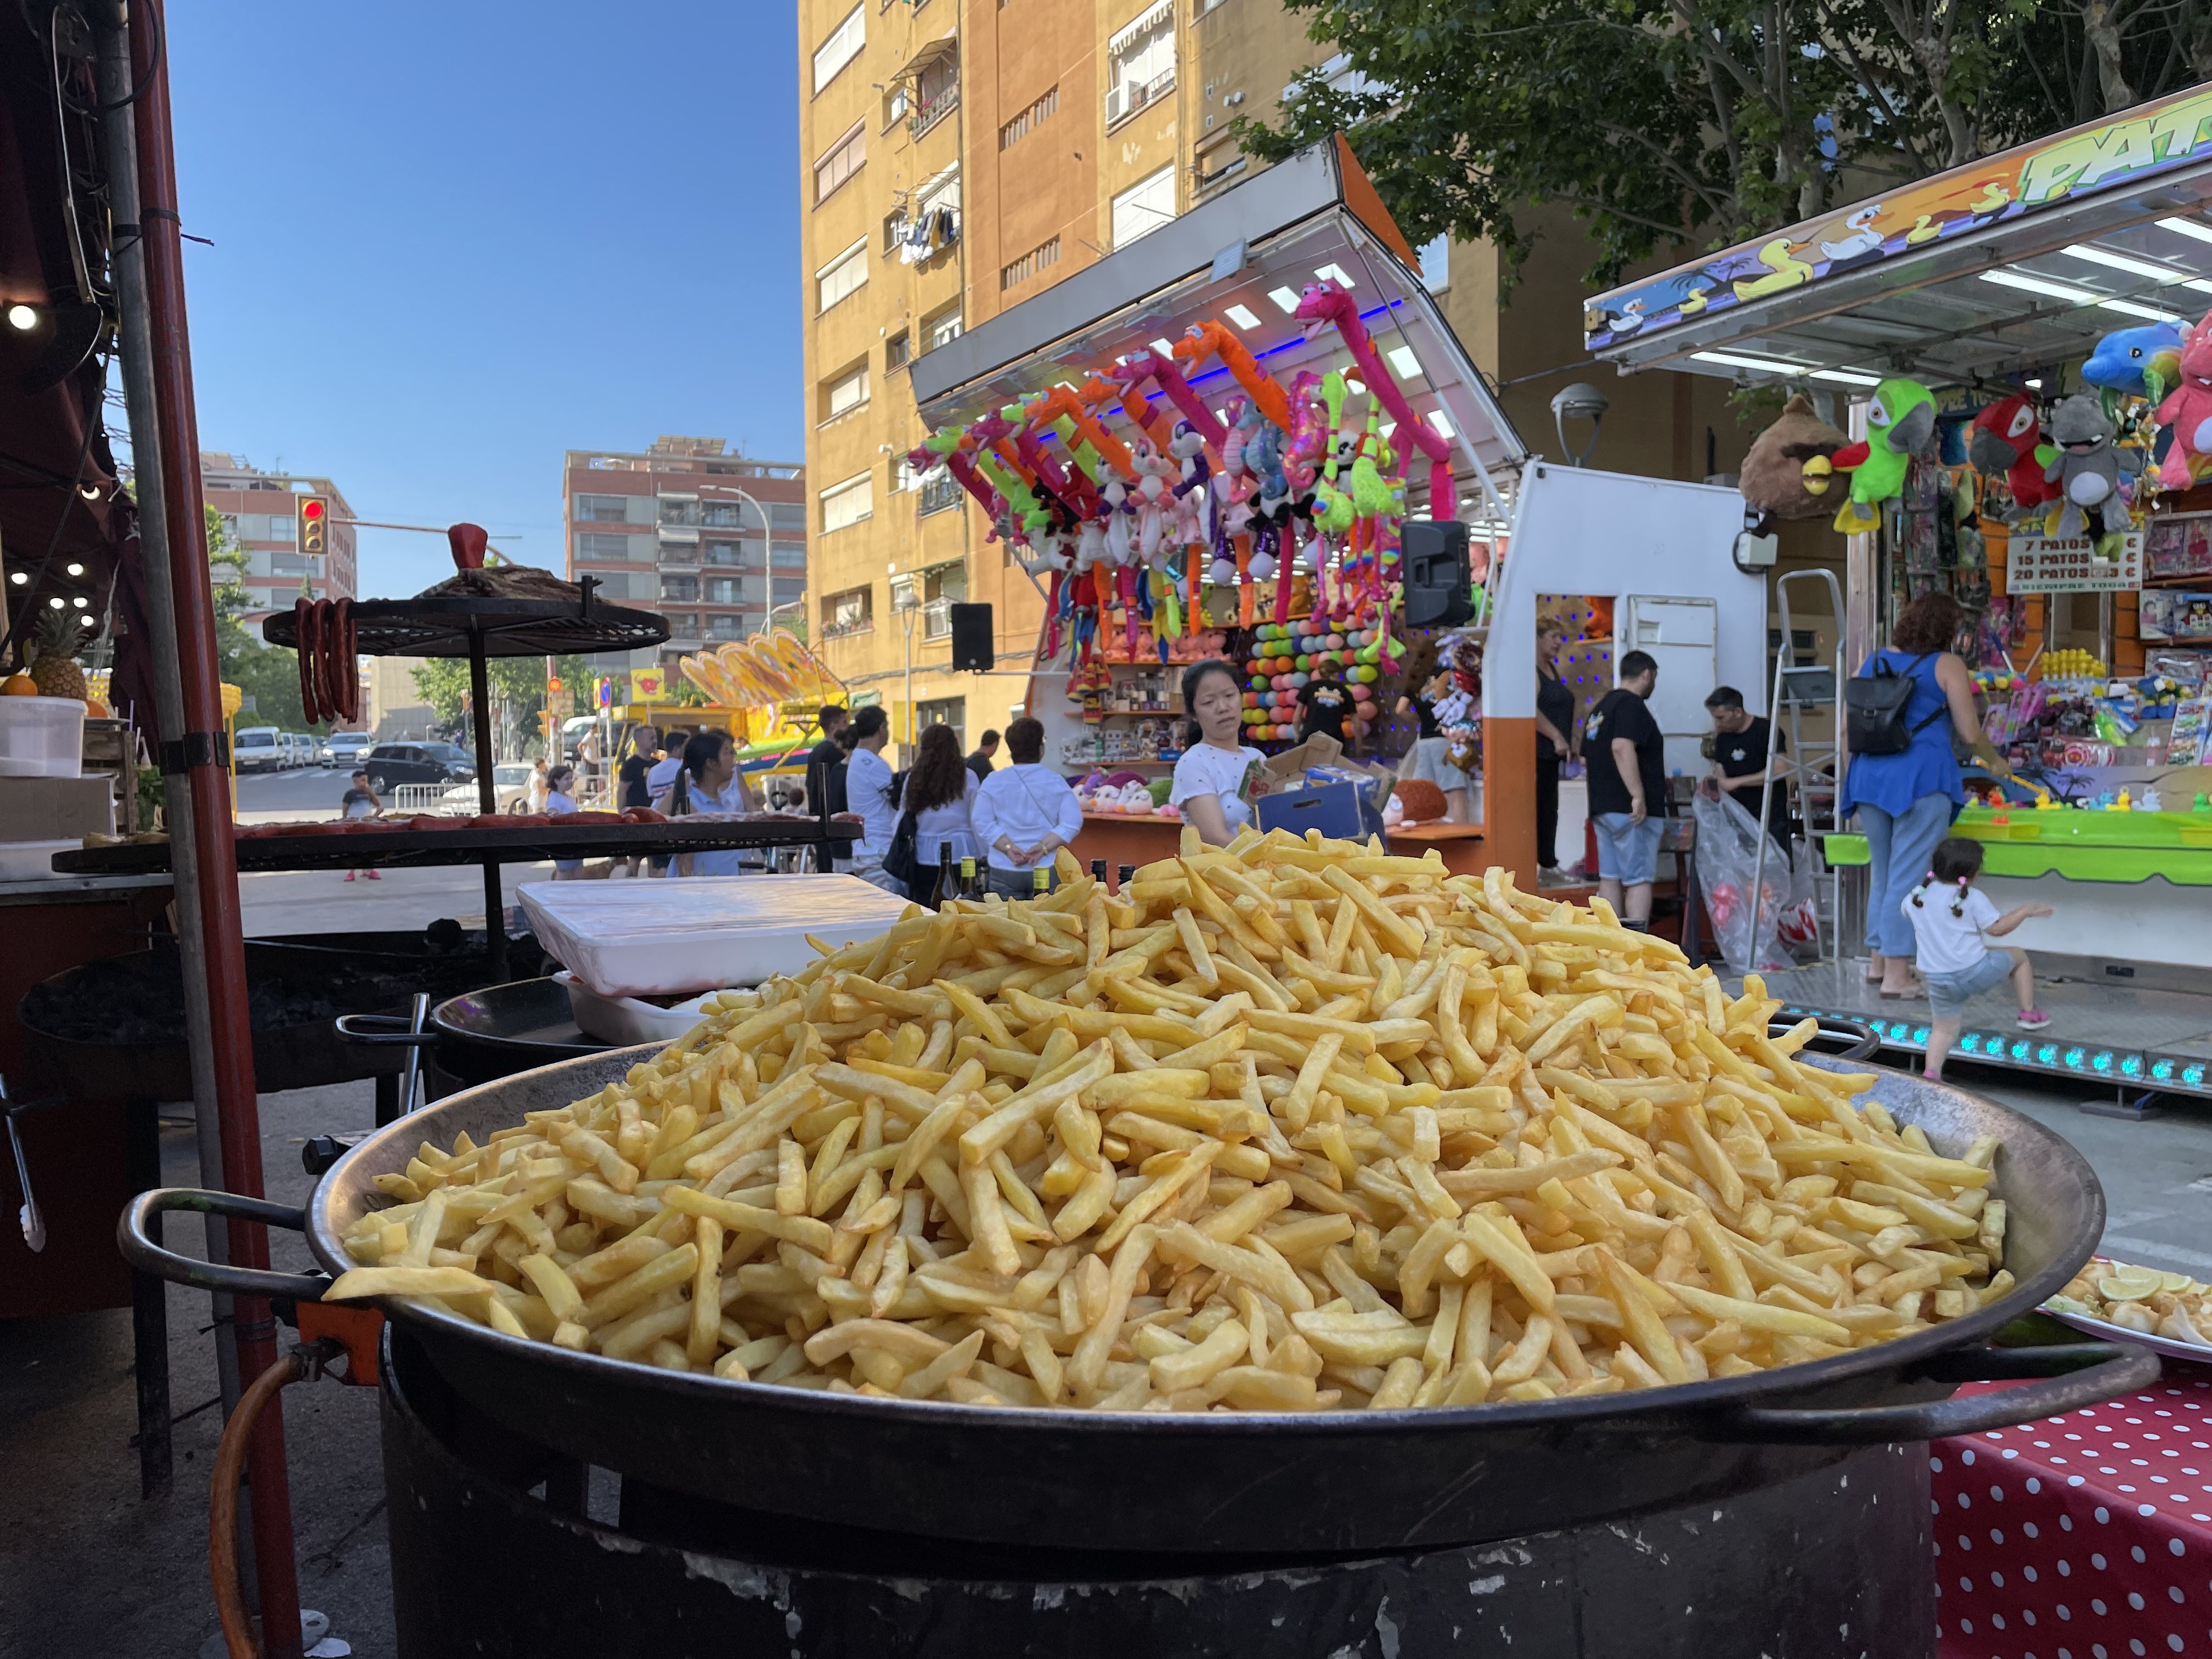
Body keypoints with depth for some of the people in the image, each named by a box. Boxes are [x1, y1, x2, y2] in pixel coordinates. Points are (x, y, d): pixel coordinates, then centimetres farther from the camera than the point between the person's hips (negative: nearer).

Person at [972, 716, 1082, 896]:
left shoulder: (993, 781, 1)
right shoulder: (1056, 781, 0)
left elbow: (982, 821, -7)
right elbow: (1072, 822, -8)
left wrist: (1009, 848, -11)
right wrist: (1044, 848, -11)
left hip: (1004, 870, 1)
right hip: (1048, 870, 0)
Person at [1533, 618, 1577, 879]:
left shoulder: (1551, 667, 18)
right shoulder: (1531, 669, -12)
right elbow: (1531, 709, -23)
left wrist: (1570, 742, 19)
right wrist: (1557, 737, -24)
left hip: (1551, 753, 10)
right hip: (1536, 751, -10)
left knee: (1549, 809, 14)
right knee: (1534, 809, -8)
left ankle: (1548, 865, 22)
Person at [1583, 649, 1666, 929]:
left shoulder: (1600, 707, 19)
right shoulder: (1631, 705, -10)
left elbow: (1590, 753, 26)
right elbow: (1622, 748, -26)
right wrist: (1638, 795, -27)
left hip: (1602, 806, 9)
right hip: (1631, 810, -9)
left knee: (1610, 877, 8)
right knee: (1639, 880, -7)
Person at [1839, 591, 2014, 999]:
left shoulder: (1873, 662, 14)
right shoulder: (1947, 665, -2)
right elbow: (1970, 734, -3)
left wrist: (1849, 783, 26)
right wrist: (1996, 763, 16)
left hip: (1869, 776, 6)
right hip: (1921, 778, -6)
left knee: (1882, 872, 17)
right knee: (1909, 877, -2)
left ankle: (1878, 961, 26)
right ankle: (1897, 974, 0)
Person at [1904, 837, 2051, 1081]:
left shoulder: (1917, 897, 4)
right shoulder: (1972, 898, -11)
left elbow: (1905, 909, 25)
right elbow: (1997, 928, -12)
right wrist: (2026, 910, 1)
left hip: (1938, 981, 4)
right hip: (1975, 971, -4)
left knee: (1944, 1029, 17)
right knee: (2018, 956, 24)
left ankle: (1931, 1073, 2)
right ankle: (2028, 1013, 27)